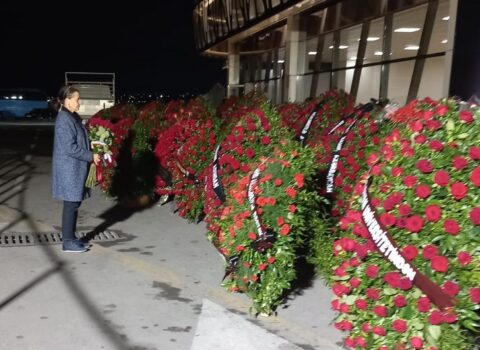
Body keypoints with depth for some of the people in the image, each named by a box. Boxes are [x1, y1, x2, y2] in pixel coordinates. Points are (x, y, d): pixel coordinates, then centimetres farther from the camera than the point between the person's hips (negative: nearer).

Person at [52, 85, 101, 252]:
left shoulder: (73, 117, 12)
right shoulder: (64, 119, -18)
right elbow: (70, 147, -22)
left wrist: (92, 153, 6)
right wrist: (91, 156, -15)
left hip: (76, 168, 9)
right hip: (69, 169, -9)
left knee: (75, 203, 13)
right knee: (71, 204, -3)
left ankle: (71, 238, 23)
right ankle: (68, 242, 6)